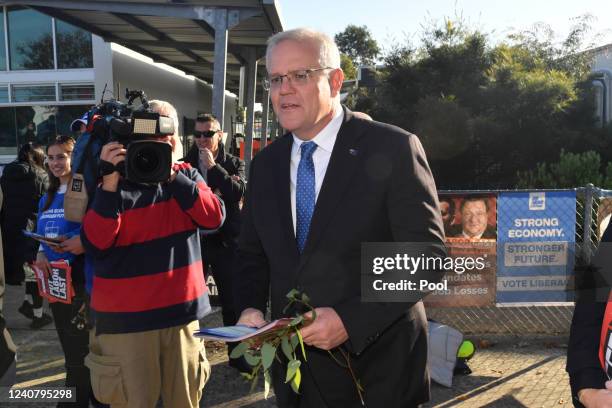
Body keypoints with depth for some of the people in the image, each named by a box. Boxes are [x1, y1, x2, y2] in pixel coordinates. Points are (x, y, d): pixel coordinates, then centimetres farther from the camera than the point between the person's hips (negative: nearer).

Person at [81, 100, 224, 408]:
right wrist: (110, 183, -22)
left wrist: (174, 176, -17)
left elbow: (214, 217, -8)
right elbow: (94, 243, -13)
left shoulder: (186, 175, 7)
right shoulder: (114, 178, -2)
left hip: (181, 310, 3)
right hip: (126, 317, -2)